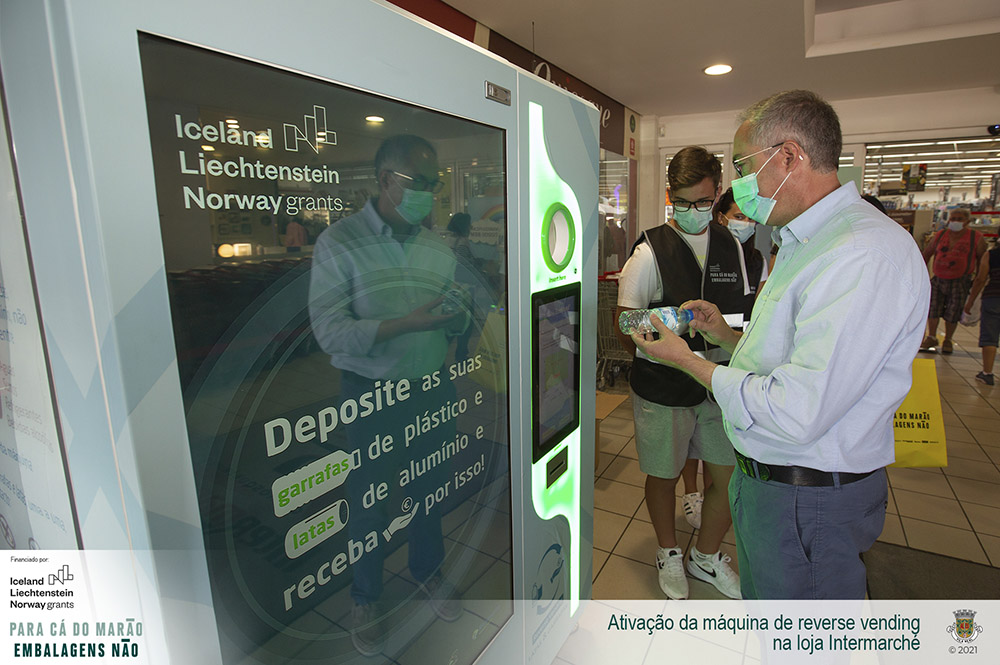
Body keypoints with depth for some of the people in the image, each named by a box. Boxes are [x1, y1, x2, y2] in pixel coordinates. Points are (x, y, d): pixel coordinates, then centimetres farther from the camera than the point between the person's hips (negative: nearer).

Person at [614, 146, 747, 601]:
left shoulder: (731, 246, 5)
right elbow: (625, 330, -12)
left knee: (730, 476, 12)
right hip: (663, 387, -4)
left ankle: (706, 555, 40)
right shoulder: (650, 252, -11)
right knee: (663, 475, 13)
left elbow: (741, 314, 16)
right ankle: (668, 553, 41)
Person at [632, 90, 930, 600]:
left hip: (810, 502, -9)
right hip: (765, 479, 9)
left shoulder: (866, 255, -24)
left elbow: (796, 414, -29)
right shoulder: (806, 243, 12)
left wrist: (688, 360, -18)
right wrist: (727, 336, 5)